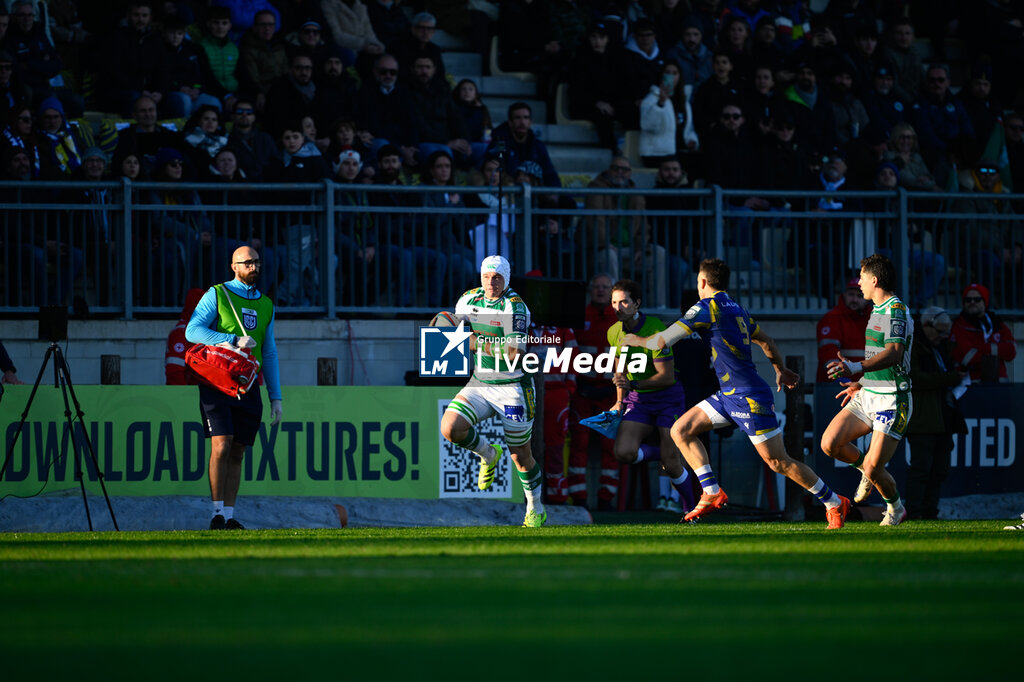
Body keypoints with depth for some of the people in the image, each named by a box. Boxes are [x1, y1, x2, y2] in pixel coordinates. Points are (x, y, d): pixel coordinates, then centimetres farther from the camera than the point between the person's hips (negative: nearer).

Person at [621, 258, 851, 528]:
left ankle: (834, 503, 6)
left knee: (779, 462, -5)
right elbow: (766, 341, 26)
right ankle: (712, 492, 5)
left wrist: (638, 340, 9)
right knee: (680, 430, 6)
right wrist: (780, 369, 42)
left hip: (750, 398, -10)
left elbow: (663, 340, -11)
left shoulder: (708, 307, -13)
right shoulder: (736, 309, 12)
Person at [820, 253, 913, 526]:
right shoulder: (877, 310, 16)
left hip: (891, 401, -9)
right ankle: (865, 465, 21)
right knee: (829, 443, -7)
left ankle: (896, 508, 17)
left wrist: (856, 368, -41)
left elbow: (894, 353, -30)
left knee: (874, 470, -12)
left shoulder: (896, 311, -15)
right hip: (867, 397, 9)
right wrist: (861, 383, 35)